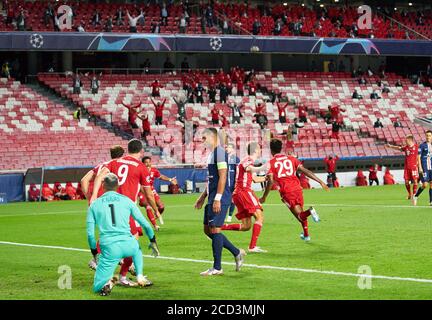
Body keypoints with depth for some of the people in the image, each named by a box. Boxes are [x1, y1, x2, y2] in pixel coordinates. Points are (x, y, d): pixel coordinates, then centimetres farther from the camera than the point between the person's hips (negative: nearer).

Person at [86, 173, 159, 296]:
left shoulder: (94, 205, 9)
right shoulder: (126, 200, 9)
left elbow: (90, 233, 7)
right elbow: (144, 223, 12)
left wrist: (94, 251, 21)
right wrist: (153, 241, 26)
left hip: (109, 249, -1)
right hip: (128, 245, 1)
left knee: (97, 287, 11)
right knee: (136, 248, 41)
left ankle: (108, 282, -21)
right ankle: (140, 277, 24)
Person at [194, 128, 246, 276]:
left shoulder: (219, 152, -12)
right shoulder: (211, 153, 19)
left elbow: (222, 177, -19)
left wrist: (217, 198, -22)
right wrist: (203, 197, 26)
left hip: (220, 198, -10)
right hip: (212, 198, 10)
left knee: (214, 229, -7)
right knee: (208, 230, 11)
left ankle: (217, 268, -1)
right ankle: (237, 253, 20)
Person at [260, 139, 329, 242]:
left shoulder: (271, 163, 4)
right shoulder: (291, 159, 12)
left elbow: (271, 181, -5)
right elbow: (305, 171, 5)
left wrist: (264, 197, 3)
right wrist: (320, 181, 6)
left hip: (286, 191, -3)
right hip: (297, 188, 3)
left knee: (299, 214, -3)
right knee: (301, 212, 23)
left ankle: (309, 211, -34)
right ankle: (306, 234, 30)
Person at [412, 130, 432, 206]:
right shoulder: (422, 145, -4)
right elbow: (418, 157, -6)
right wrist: (420, 168, -14)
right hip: (424, 168, -5)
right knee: (425, 185, -10)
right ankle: (415, 196, 10)